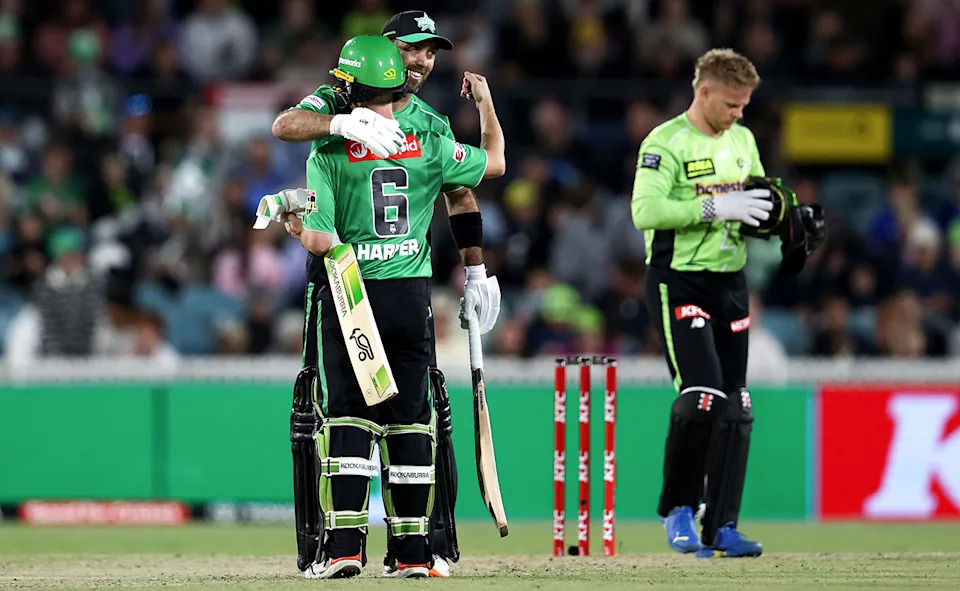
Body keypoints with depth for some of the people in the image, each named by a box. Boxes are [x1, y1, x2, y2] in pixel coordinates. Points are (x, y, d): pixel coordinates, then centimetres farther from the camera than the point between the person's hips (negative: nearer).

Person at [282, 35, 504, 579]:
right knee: (410, 418, 8)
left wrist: (295, 226, 8)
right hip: (412, 297, 2)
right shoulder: (429, 148, -1)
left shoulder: (329, 154, -9)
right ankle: (413, 550, 7)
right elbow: (495, 162, 15)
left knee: (347, 416, 1)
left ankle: (345, 545, -9)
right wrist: (485, 102, 29)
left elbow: (321, 242, -14)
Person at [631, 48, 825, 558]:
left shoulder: (743, 141, 13)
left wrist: (789, 222, 1)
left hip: (730, 284, 7)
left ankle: (721, 527, 9)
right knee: (702, 395, -18)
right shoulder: (665, 144, -11)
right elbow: (645, 210, -23)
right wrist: (715, 208, -26)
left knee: (735, 407, 3)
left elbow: (756, 207, 23)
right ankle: (677, 509, 1)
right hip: (679, 283, -7)